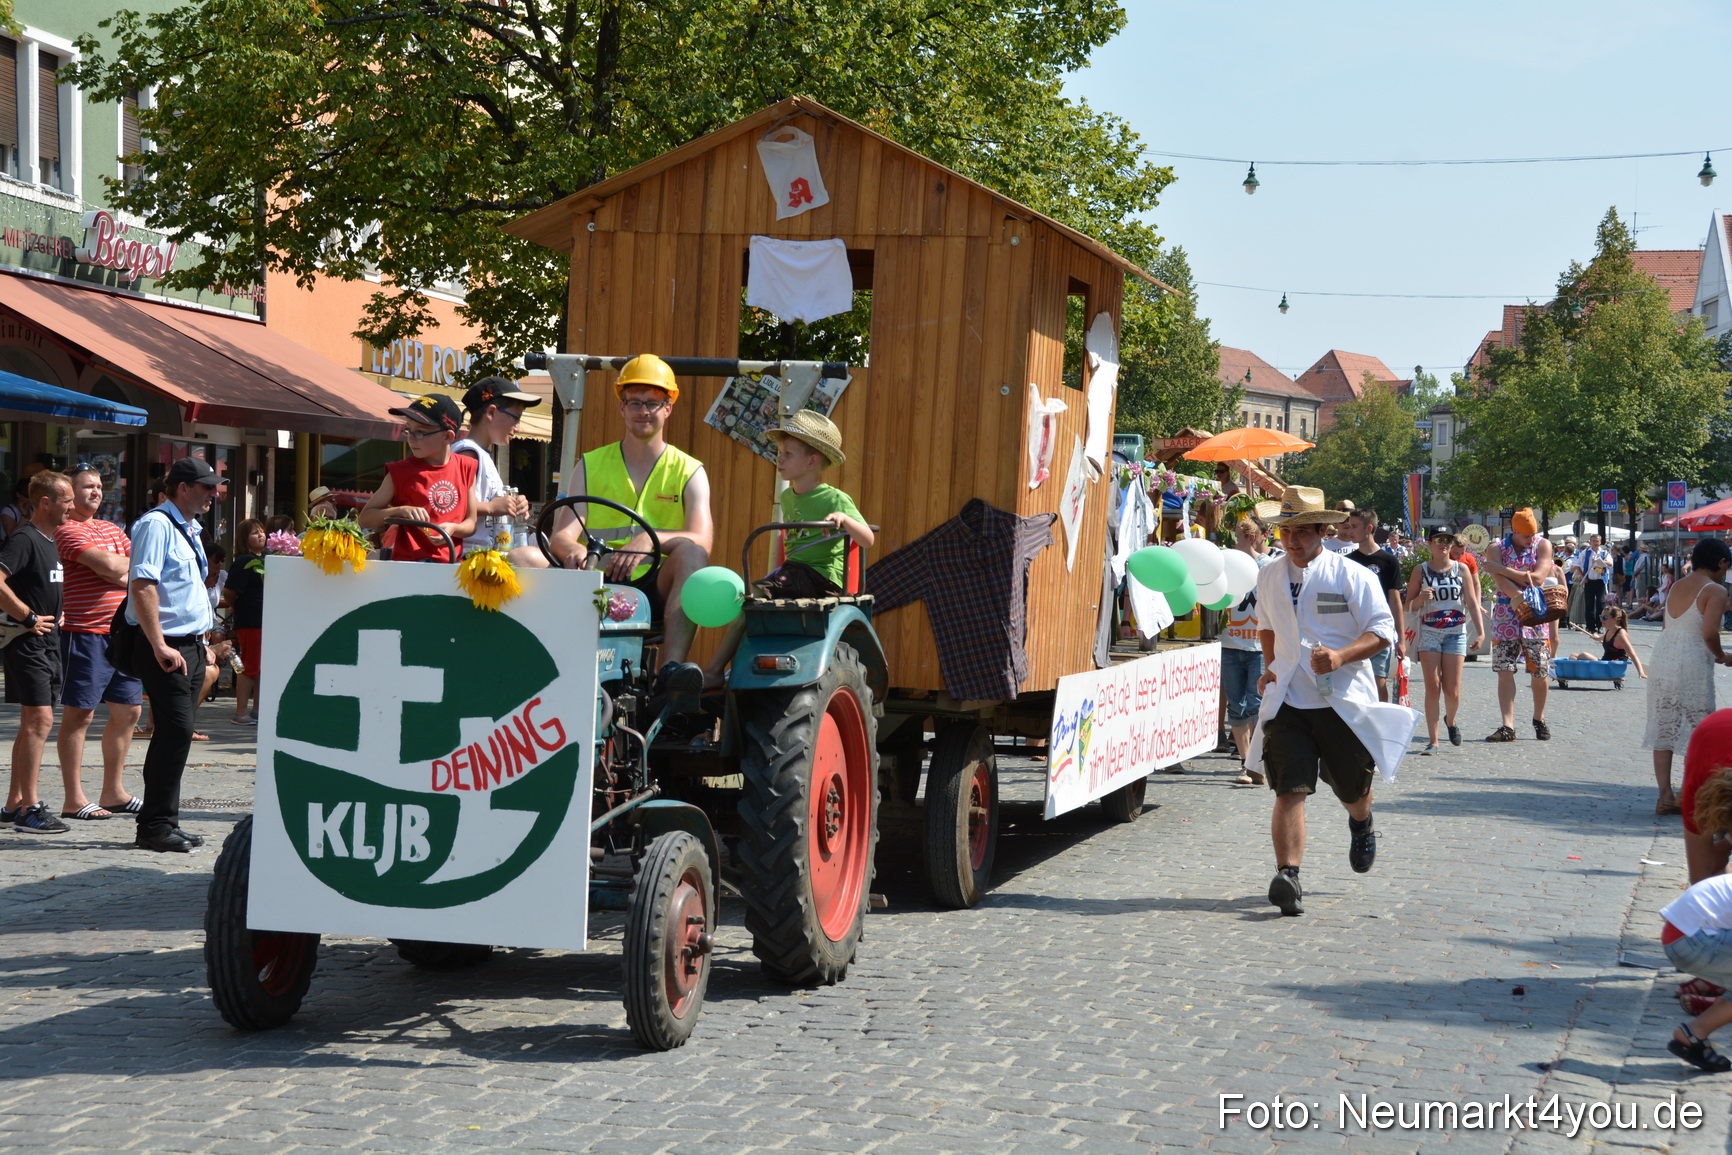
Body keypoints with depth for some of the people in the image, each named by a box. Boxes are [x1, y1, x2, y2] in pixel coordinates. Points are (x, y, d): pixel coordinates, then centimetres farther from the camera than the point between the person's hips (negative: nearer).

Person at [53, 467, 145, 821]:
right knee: (80, 713, -4)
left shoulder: (112, 529, 19)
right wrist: (128, 565, 1)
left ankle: (113, 792, 21)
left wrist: (117, 568, -7)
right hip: (85, 633, -8)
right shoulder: (68, 530, -8)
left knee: (127, 711, 10)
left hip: (123, 632, 8)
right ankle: (74, 800, 0)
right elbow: (109, 566, -19)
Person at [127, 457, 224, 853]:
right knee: (176, 732, -12)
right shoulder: (156, 524, -11)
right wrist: (161, 647, -24)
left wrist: (201, 643, 22)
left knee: (175, 735, 11)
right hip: (166, 648, -10)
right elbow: (143, 586, -21)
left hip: (189, 646, 10)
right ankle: (155, 826, -7)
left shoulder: (188, 529, 19)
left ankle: (165, 823, 16)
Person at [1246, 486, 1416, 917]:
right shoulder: (1269, 577, 9)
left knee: (1353, 789, 14)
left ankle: (1361, 824, 50)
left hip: (1344, 700, -2)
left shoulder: (1352, 576, -5)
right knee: (1290, 791, -14)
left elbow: (1383, 631, -7)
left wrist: (1341, 656, -22)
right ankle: (1288, 877, -21)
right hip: (1287, 701, 2)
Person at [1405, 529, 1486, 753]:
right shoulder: (1420, 570, 4)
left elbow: (1472, 603, 5)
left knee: (1452, 690, -2)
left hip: (1456, 633, 1)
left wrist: (1480, 632, -4)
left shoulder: (1461, 569, 6)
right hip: (1429, 632, -1)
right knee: (1433, 687, -7)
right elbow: (1409, 605, 5)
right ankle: (1432, 740, -1)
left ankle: (1450, 721, 31)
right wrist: (1421, 598, -17)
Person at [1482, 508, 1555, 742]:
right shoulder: (1497, 549, 1)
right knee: (1505, 671, -6)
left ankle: (1539, 719, 23)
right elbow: (1503, 584, -12)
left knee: (1540, 672, 2)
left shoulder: (1543, 545, 2)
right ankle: (1507, 726, -6)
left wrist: (1503, 569, -12)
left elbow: (1538, 578, -12)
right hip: (1506, 615, 0)